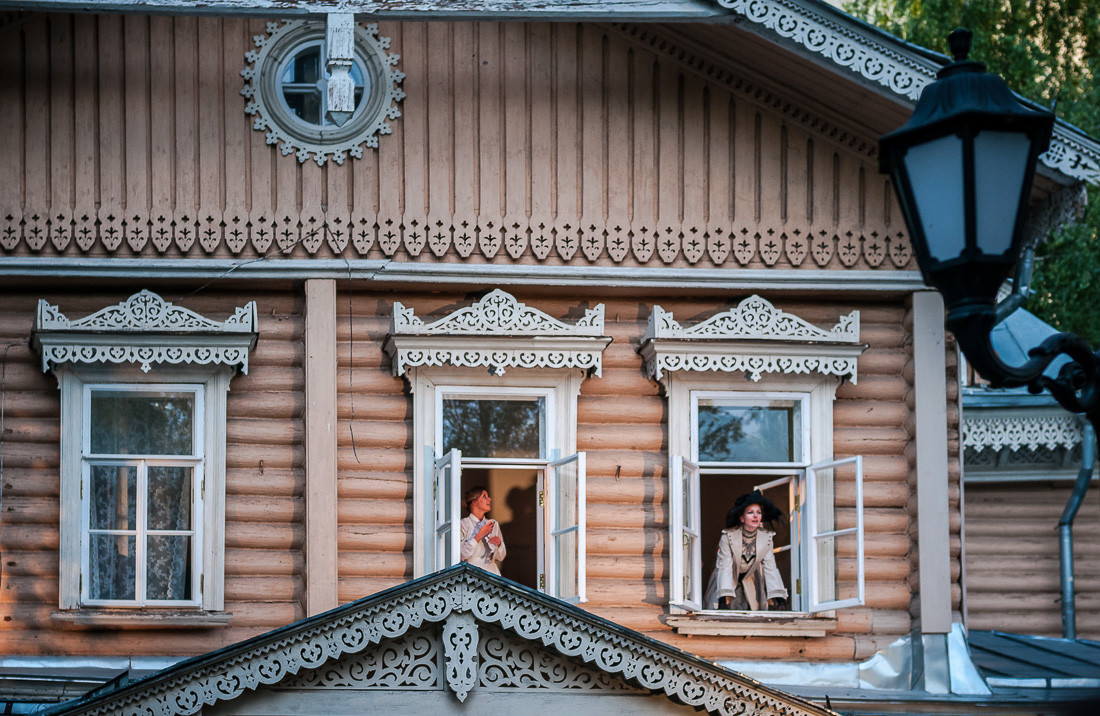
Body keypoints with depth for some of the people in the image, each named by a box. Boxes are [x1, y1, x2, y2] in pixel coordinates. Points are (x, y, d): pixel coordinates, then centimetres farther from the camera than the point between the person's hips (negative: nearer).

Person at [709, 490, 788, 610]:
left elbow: (770, 568, -11)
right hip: (728, 581, -3)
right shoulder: (728, 536, -21)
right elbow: (724, 567, -24)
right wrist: (724, 598, -35)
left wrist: (778, 597, -22)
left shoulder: (766, 537, -11)